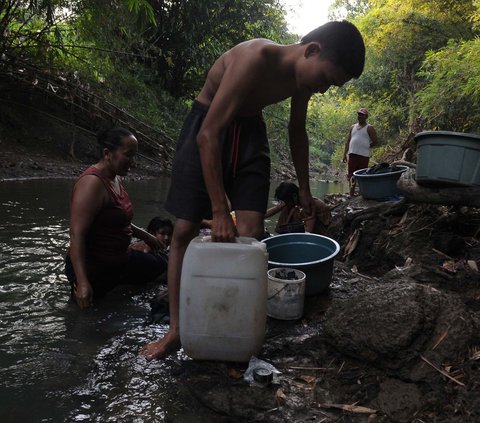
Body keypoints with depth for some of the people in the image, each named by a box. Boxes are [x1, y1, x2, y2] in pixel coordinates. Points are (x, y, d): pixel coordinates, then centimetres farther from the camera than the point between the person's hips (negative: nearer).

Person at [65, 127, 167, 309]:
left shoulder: (115, 179, 4)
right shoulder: (92, 183, -26)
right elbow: (76, 234, -31)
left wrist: (145, 236, 29)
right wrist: (83, 283, -36)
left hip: (121, 259, 9)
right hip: (92, 269, -9)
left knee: (164, 270, 15)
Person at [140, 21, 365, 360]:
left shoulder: (304, 76, -8)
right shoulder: (256, 59, -31)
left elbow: (297, 131, 10)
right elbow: (208, 135, -33)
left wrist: (304, 189, 15)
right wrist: (220, 210, -33)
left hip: (250, 130, 6)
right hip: (207, 127, -5)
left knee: (251, 235, -7)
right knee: (185, 231, -6)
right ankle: (176, 330, 5)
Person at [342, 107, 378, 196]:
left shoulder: (369, 128, 2)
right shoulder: (353, 127, 17)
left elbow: (375, 141, -1)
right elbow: (348, 141, 16)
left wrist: (366, 147, 5)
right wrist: (345, 154, 8)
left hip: (363, 155, -5)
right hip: (352, 154, 5)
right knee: (351, 175, 4)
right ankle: (351, 193, 12)